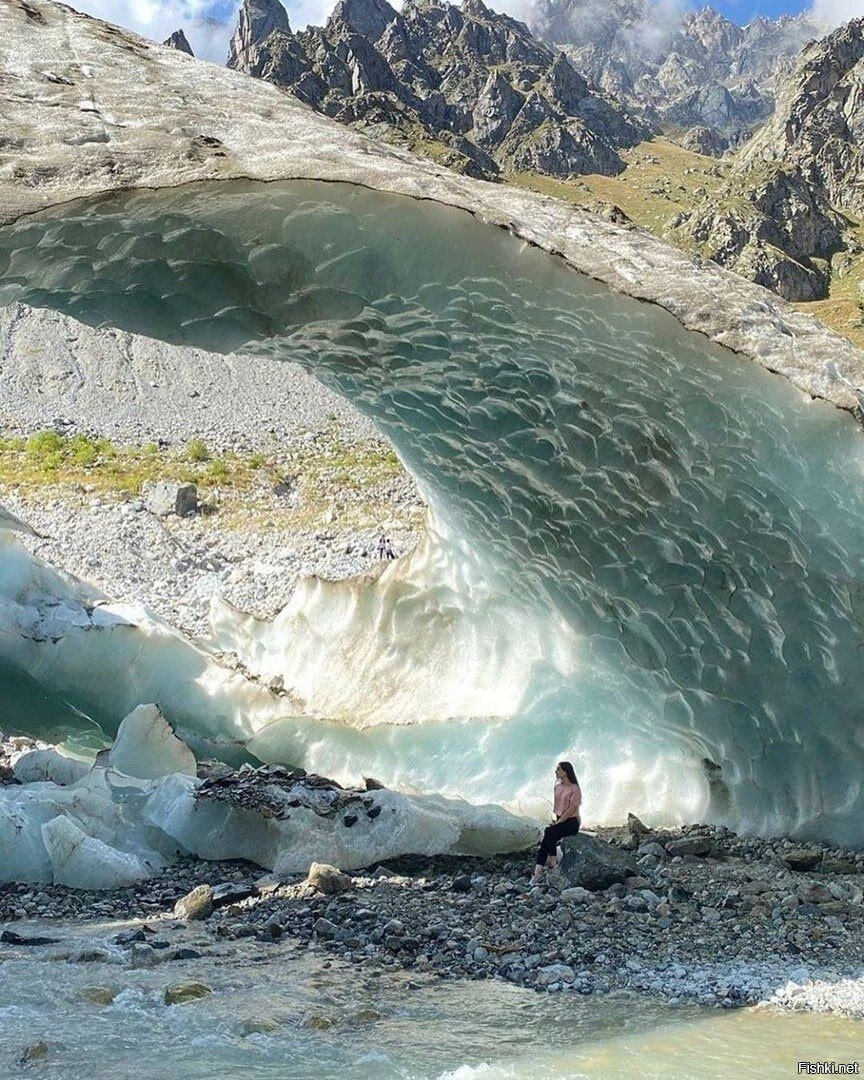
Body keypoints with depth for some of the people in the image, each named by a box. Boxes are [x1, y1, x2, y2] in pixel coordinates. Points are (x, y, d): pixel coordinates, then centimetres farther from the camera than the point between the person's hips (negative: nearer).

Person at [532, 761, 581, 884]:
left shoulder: (574, 788, -9)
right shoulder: (557, 787, 14)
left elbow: (572, 809, -15)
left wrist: (558, 822, -19)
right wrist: (556, 821, 2)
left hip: (572, 822, -6)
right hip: (560, 820, 6)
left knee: (549, 831, -31)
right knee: (546, 837, -20)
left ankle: (553, 861, -21)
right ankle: (538, 870, -28)